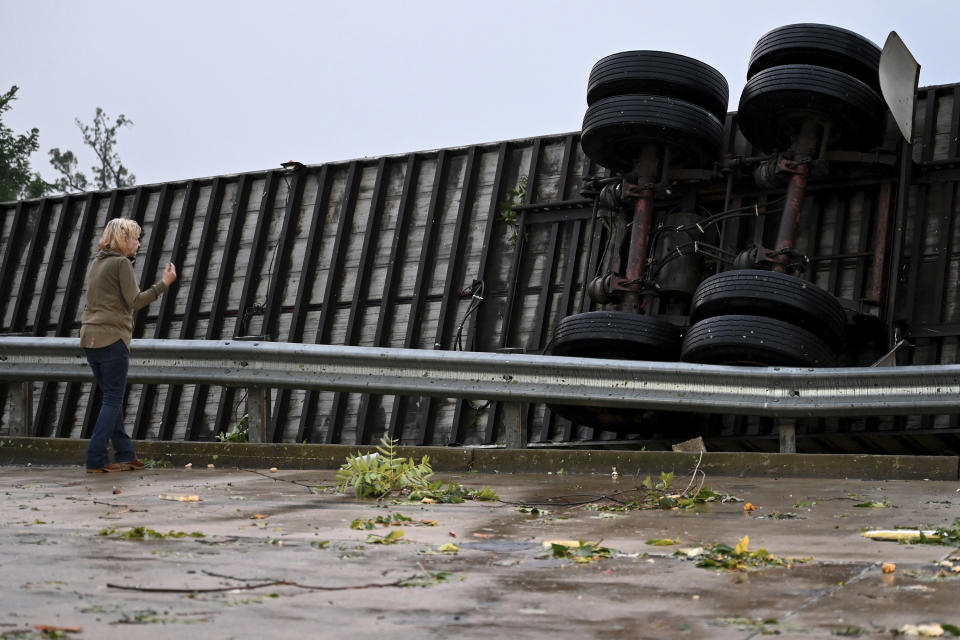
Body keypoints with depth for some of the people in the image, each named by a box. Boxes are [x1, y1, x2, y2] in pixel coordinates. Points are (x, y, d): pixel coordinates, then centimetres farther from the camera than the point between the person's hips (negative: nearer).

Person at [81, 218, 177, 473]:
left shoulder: (97, 263, 17)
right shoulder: (121, 263, -7)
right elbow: (134, 301, -12)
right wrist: (163, 284, -6)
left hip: (90, 338, 8)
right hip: (112, 338, -8)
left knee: (112, 397, 11)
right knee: (113, 399, -3)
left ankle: (125, 455, 13)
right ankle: (96, 459, -6)